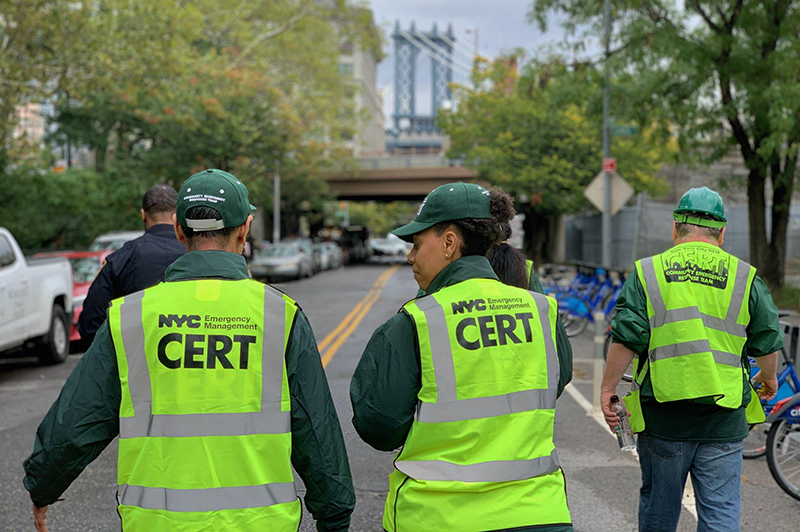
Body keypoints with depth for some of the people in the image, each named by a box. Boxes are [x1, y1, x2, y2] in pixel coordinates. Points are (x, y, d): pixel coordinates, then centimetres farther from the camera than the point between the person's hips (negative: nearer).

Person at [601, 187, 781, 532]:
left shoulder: (648, 272, -1)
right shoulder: (744, 277, 3)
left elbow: (626, 339, -8)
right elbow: (767, 342, 7)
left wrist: (608, 387, 2)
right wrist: (768, 377, 27)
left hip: (662, 412, 0)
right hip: (723, 417, 0)